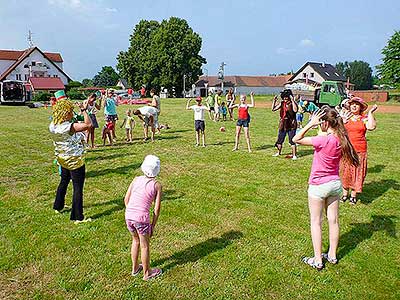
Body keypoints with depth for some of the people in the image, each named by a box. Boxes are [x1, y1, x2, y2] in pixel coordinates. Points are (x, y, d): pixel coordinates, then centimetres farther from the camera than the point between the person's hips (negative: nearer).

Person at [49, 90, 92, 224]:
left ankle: (58, 206, 46)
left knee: (64, 182, 28)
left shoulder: (52, 126, -3)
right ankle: (78, 217, 7)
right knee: (78, 188, 1)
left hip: (63, 159, 9)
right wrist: (84, 110, -24)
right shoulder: (69, 127, -28)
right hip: (75, 161, -8)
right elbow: (88, 124, -35)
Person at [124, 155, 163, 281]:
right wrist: (153, 226, 5)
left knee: (135, 241, 27)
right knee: (145, 245, 16)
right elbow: (157, 209, -4)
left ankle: (135, 268, 44)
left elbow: (126, 199, 9)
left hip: (128, 215, 5)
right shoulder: (157, 185, -4)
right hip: (142, 218, -4)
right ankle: (147, 273, 33)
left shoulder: (136, 179, 6)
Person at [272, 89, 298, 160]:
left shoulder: (293, 103, -10)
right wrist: (274, 101, -5)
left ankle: (294, 155, 7)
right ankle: (279, 152, 36)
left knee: (292, 141, -2)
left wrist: (292, 101, -30)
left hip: (291, 125, -5)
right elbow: (273, 109, 6)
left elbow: (295, 110, -30)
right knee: (280, 140, 17)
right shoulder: (282, 103, 5)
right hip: (282, 125, 6)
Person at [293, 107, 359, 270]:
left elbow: (296, 139, -23)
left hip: (318, 185, -7)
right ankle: (332, 255, 30)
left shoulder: (323, 140, -26)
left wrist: (311, 123, -20)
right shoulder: (341, 139, -4)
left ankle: (317, 260, 13)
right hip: (335, 183, 7)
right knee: (333, 220, 16)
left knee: (315, 222, 6)